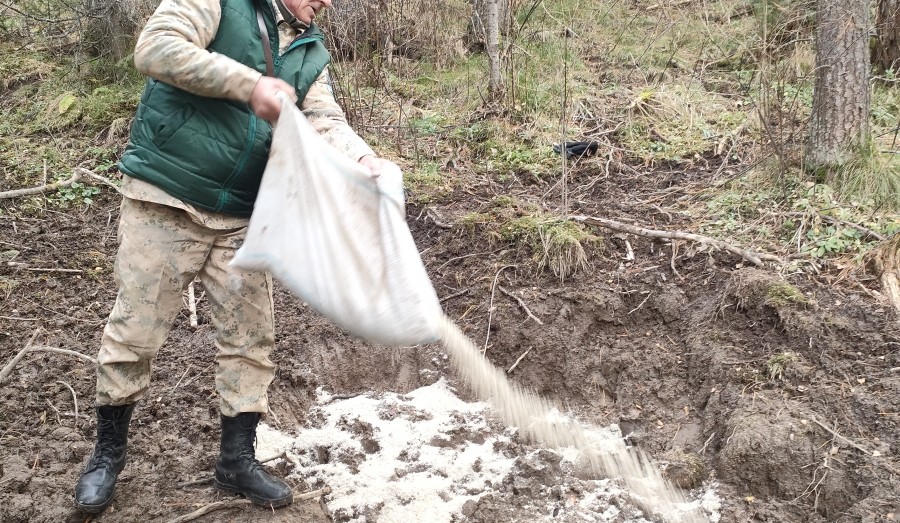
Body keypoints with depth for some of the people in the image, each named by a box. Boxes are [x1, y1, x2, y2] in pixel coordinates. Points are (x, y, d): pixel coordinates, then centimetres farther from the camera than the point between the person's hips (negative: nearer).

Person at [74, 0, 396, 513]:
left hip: (244, 217, 6)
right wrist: (249, 84, -24)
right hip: (165, 201, -5)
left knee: (251, 337, 7)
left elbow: (328, 122, -1)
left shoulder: (311, 54, 11)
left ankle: (238, 459, 23)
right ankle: (108, 452, 23)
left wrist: (366, 158, -23)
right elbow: (155, 48, -20)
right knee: (135, 331, 2)